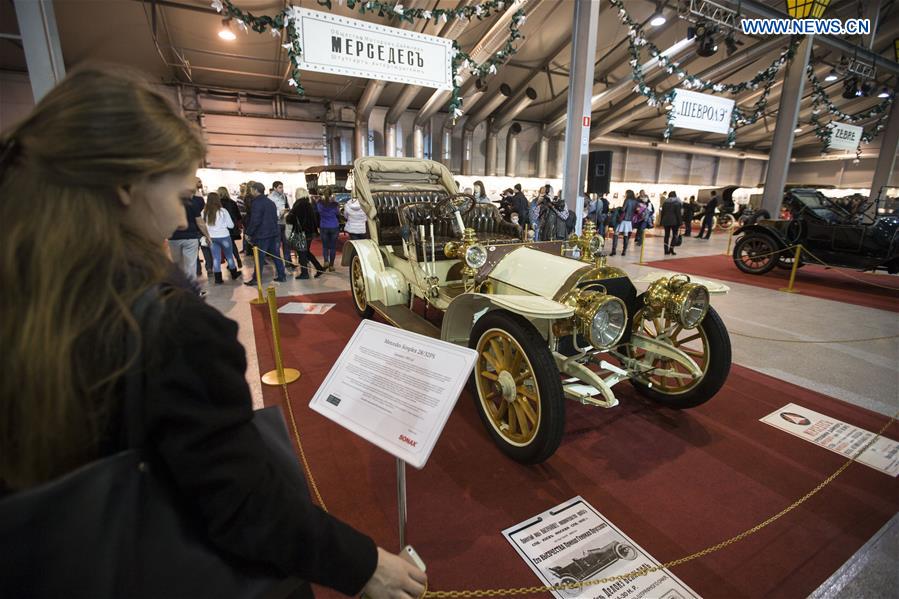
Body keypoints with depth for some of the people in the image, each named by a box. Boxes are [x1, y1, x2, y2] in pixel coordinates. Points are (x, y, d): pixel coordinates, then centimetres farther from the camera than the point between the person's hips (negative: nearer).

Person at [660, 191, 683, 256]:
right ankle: (671, 250, -3)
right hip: (674, 221, -4)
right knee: (675, 235, 4)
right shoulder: (677, 203, -4)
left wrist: (662, 221, 16)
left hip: (666, 221, 4)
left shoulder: (665, 202, 10)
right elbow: (678, 213, -8)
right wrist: (680, 222, -4)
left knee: (667, 235, 8)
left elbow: (662, 213, 12)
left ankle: (666, 250, 2)